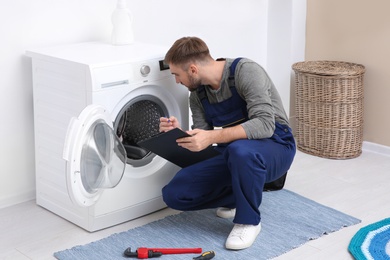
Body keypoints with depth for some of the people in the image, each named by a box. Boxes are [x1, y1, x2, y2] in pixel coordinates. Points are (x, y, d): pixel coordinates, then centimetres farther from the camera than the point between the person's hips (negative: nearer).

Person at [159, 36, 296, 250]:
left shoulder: (245, 71, -20)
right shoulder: (197, 94, 1)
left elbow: (265, 125, -31)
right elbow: (201, 145, 3)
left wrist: (213, 137, -39)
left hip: (275, 148, -6)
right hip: (233, 155, 6)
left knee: (240, 150, -42)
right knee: (174, 194, -12)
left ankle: (248, 220, -16)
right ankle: (237, 197, 12)